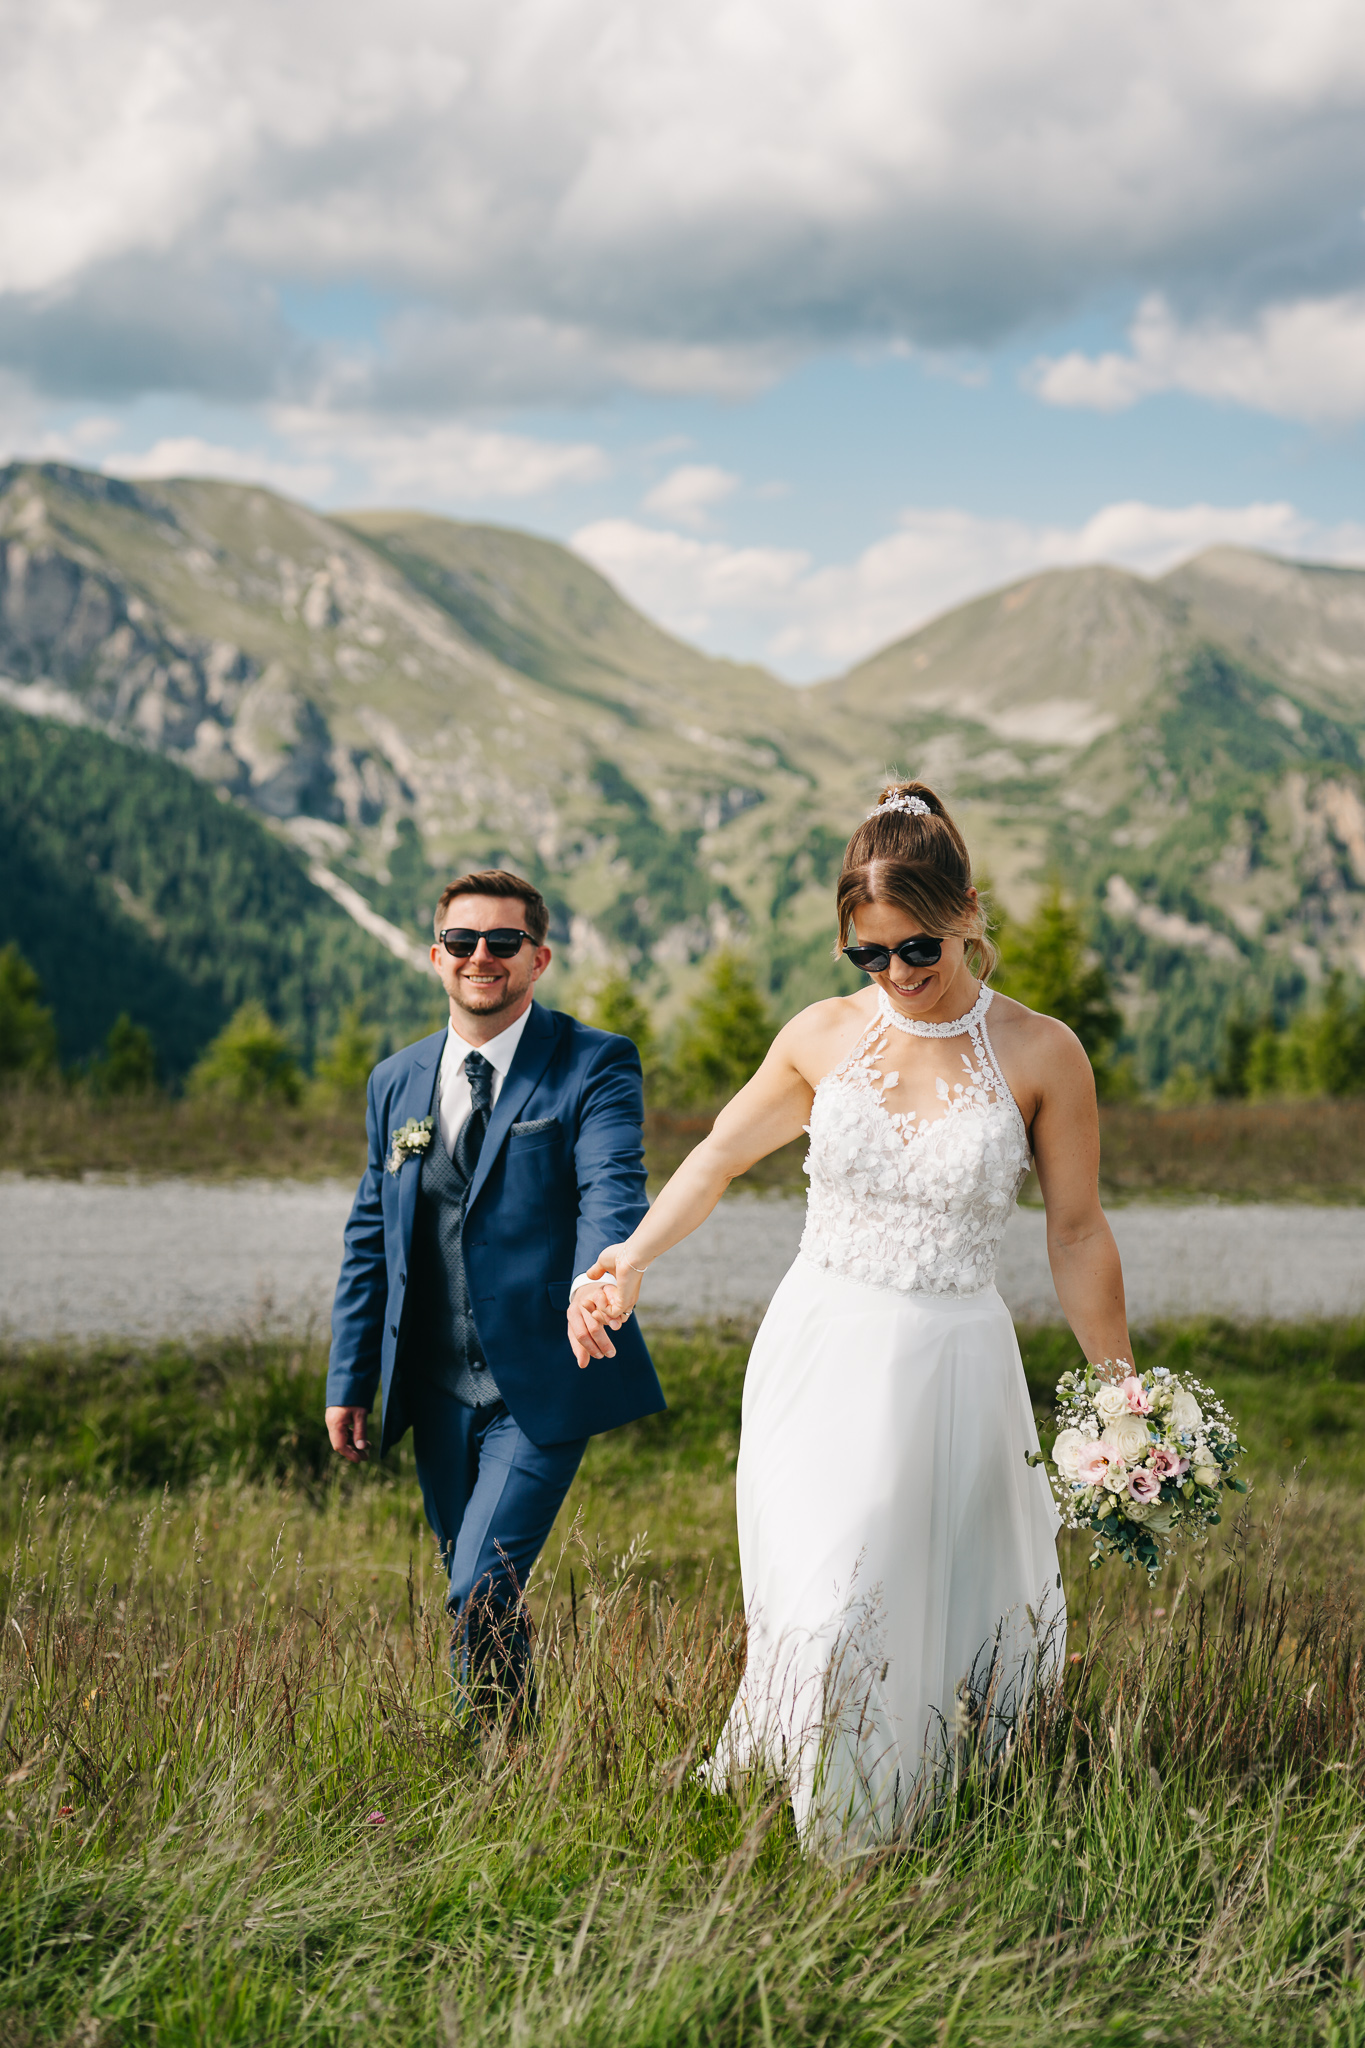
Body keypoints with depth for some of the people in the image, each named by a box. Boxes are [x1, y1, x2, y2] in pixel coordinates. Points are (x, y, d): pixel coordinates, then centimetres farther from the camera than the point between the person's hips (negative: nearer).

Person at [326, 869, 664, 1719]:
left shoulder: (596, 1065, -6)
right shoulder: (396, 1083, 10)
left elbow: (613, 1191, -22)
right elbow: (371, 1240, 15)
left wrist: (595, 1284, -43)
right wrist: (350, 1381, 12)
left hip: (541, 1385, -5)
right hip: (436, 1389, 5)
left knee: (483, 1593, -14)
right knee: (475, 1597, 14)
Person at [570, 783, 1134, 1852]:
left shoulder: (1040, 1054, -4)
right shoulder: (824, 1036, 1)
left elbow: (1077, 1233, 2)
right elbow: (723, 1153, 14)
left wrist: (1124, 1400, 4)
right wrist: (633, 1258, 2)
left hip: (954, 1364, -1)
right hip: (821, 1359, 1)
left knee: (942, 1620, 2)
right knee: (824, 1611, -7)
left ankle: (912, 1838, 21)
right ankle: (807, 1838, 11)